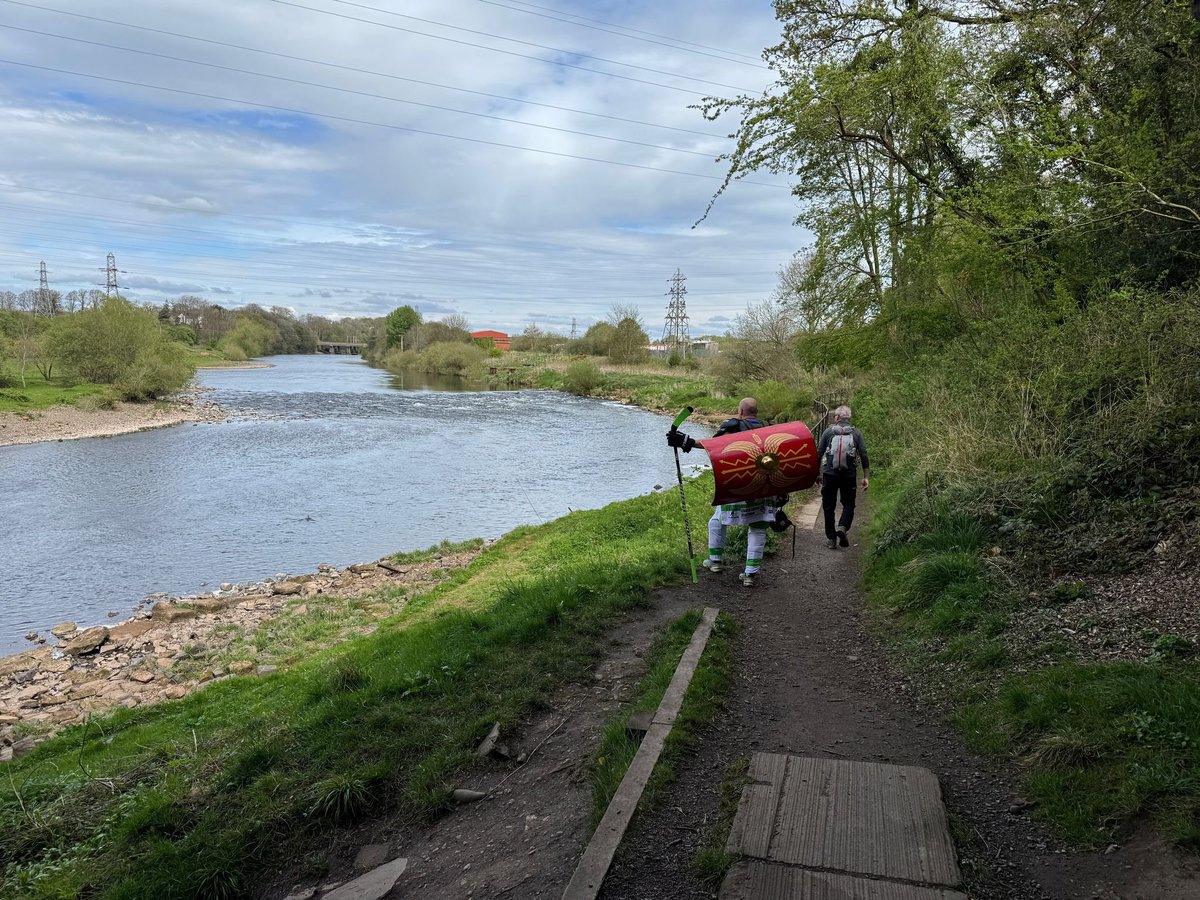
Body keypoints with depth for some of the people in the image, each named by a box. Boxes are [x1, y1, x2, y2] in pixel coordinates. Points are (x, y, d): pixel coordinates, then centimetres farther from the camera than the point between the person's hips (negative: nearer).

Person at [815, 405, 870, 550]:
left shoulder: (828, 431, 3)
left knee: (829, 507, 8)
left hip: (829, 474, 0)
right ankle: (842, 527, -12)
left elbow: (819, 454, 1)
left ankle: (832, 539, 6)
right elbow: (864, 456, 1)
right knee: (848, 505, 14)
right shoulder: (856, 433, 6)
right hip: (849, 476, 1)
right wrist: (866, 477, 3)